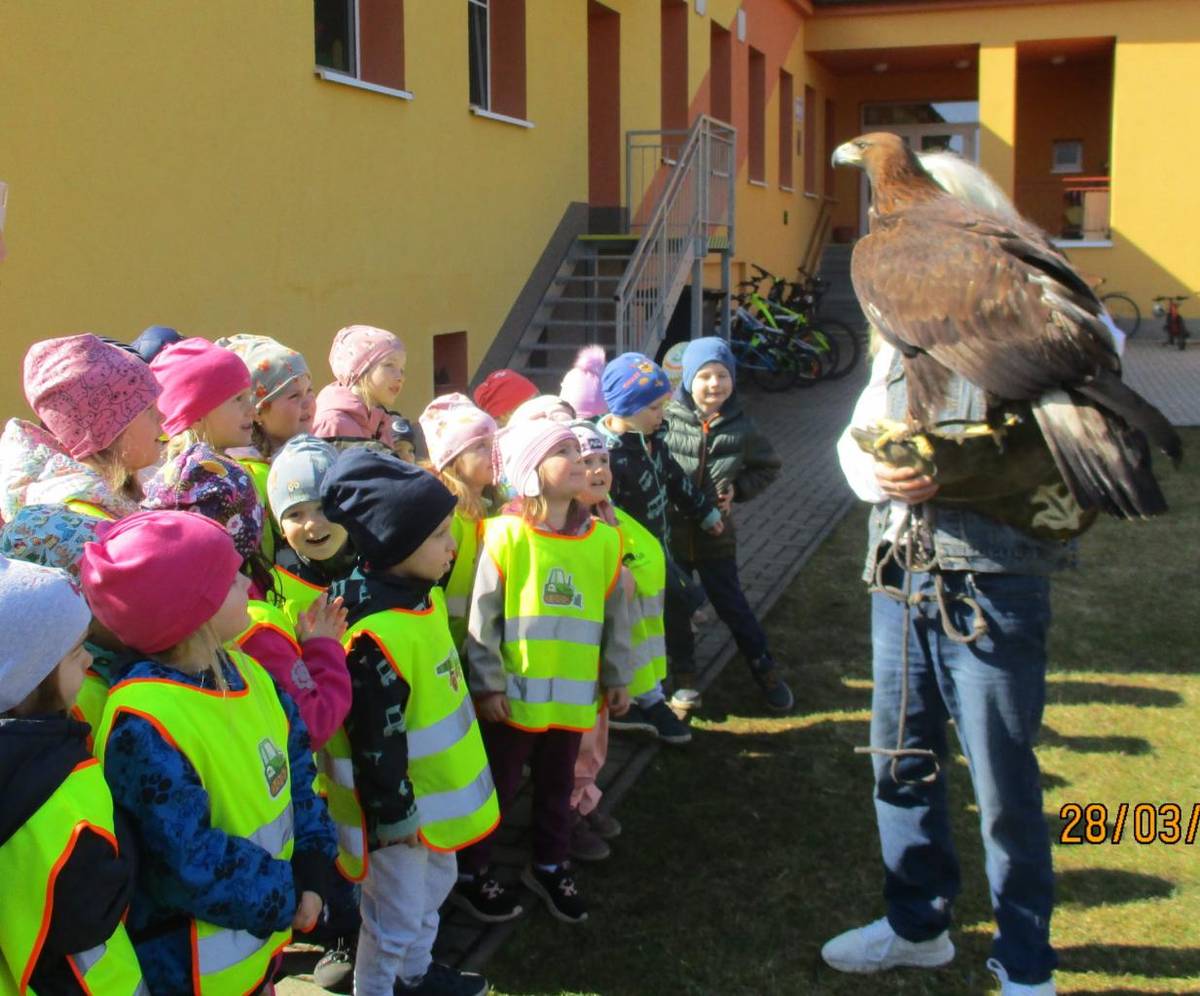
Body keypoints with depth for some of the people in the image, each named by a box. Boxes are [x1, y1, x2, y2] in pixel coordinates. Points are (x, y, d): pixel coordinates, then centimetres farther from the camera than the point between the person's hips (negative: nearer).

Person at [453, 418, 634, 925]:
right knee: (499, 784, 11)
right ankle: (470, 872, 30)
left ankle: (550, 865, 41)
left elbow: (615, 615, 8)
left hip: (574, 693, 4)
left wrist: (617, 678, 12)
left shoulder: (602, 538, -1)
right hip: (514, 693, -4)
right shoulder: (507, 534, -13)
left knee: (558, 784, 20)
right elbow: (482, 617, -11)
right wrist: (488, 684, -11)